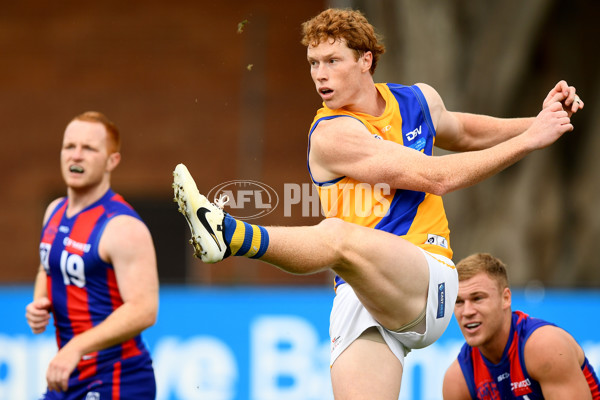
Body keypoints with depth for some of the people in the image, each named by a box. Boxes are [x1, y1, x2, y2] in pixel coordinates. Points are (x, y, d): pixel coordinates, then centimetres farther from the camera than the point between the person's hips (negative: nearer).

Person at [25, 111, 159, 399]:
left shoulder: (123, 228, -18)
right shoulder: (55, 212, 10)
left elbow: (143, 310, -27)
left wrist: (77, 347, -35)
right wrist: (39, 304, 5)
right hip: (69, 376, 9)